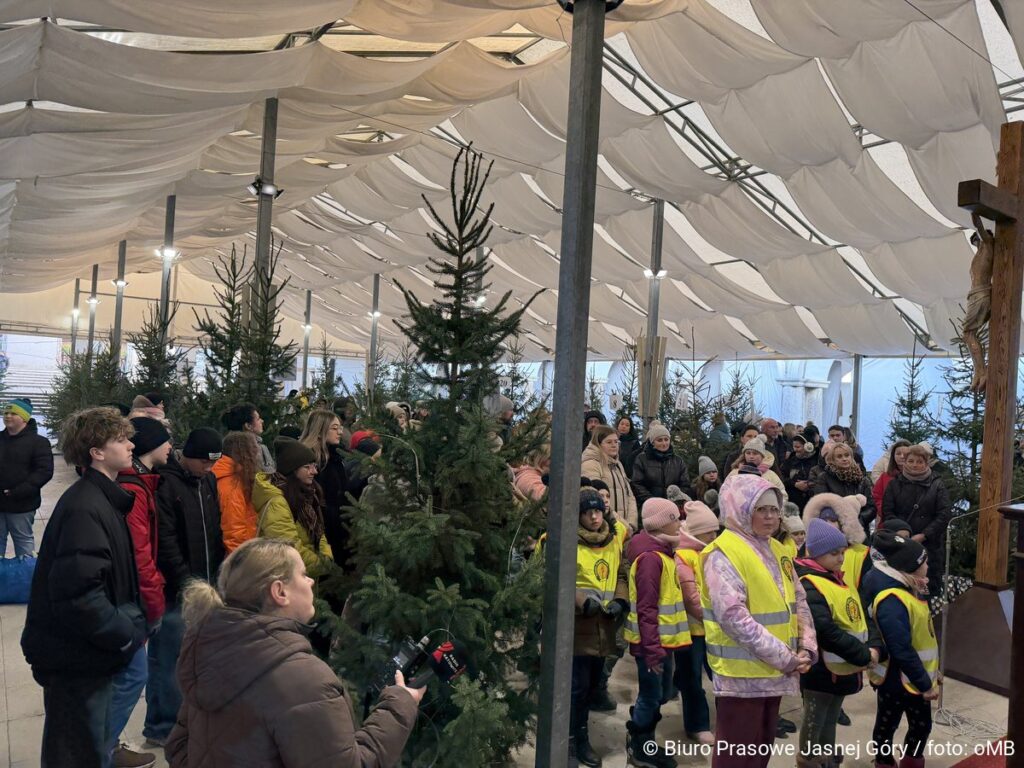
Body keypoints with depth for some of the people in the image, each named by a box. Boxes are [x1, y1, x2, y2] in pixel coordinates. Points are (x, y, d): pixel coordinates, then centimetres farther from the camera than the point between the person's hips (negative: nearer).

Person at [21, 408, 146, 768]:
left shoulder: (102, 499, 9)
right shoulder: (84, 508, -23)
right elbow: (79, 593, -30)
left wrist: (132, 622, 5)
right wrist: (128, 634, -20)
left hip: (90, 651, 9)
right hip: (76, 660, -9)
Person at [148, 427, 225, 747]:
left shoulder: (208, 480, 9)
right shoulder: (165, 482, -14)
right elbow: (164, 541, -17)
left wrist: (218, 572, 8)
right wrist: (185, 583, -15)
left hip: (203, 585, 7)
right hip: (175, 589, -7)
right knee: (170, 658, 0)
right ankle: (162, 728, 13)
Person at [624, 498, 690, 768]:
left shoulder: (661, 553, 10)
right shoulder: (651, 558, -21)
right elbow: (646, 609, -24)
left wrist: (660, 644, 18)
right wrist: (652, 649, -25)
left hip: (663, 639, 10)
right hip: (653, 642, -10)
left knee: (656, 694, 19)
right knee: (651, 695, 3)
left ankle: (643, 742, 34)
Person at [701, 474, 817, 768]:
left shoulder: (775, 550, 10)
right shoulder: (723, 554, -17)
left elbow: (799, 602, 14)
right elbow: (734, 618, -24)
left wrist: (807, 649, -2)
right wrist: (785, 657, -19)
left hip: (774, 672, 8)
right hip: (742, 674, -8)